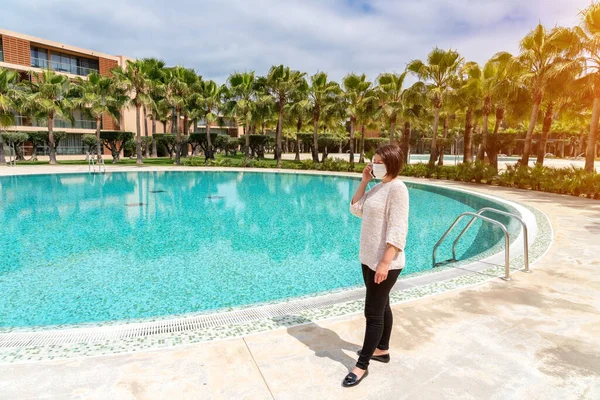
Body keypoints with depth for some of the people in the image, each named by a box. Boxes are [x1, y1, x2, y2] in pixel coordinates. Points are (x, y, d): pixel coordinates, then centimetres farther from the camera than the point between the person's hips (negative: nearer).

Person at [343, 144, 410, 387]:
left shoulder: (397, 188, -18)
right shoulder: (378, 187, 9)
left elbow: (397, 231, -23)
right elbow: (356, 209, 14)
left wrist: (385, 263, -25)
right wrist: (364, 181, 6)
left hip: (384, 262, -9)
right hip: (369, 258, 9)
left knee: (373, 313, 1)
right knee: (381, 307, 21)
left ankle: (362, 365, 14)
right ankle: (382, 349, 37)